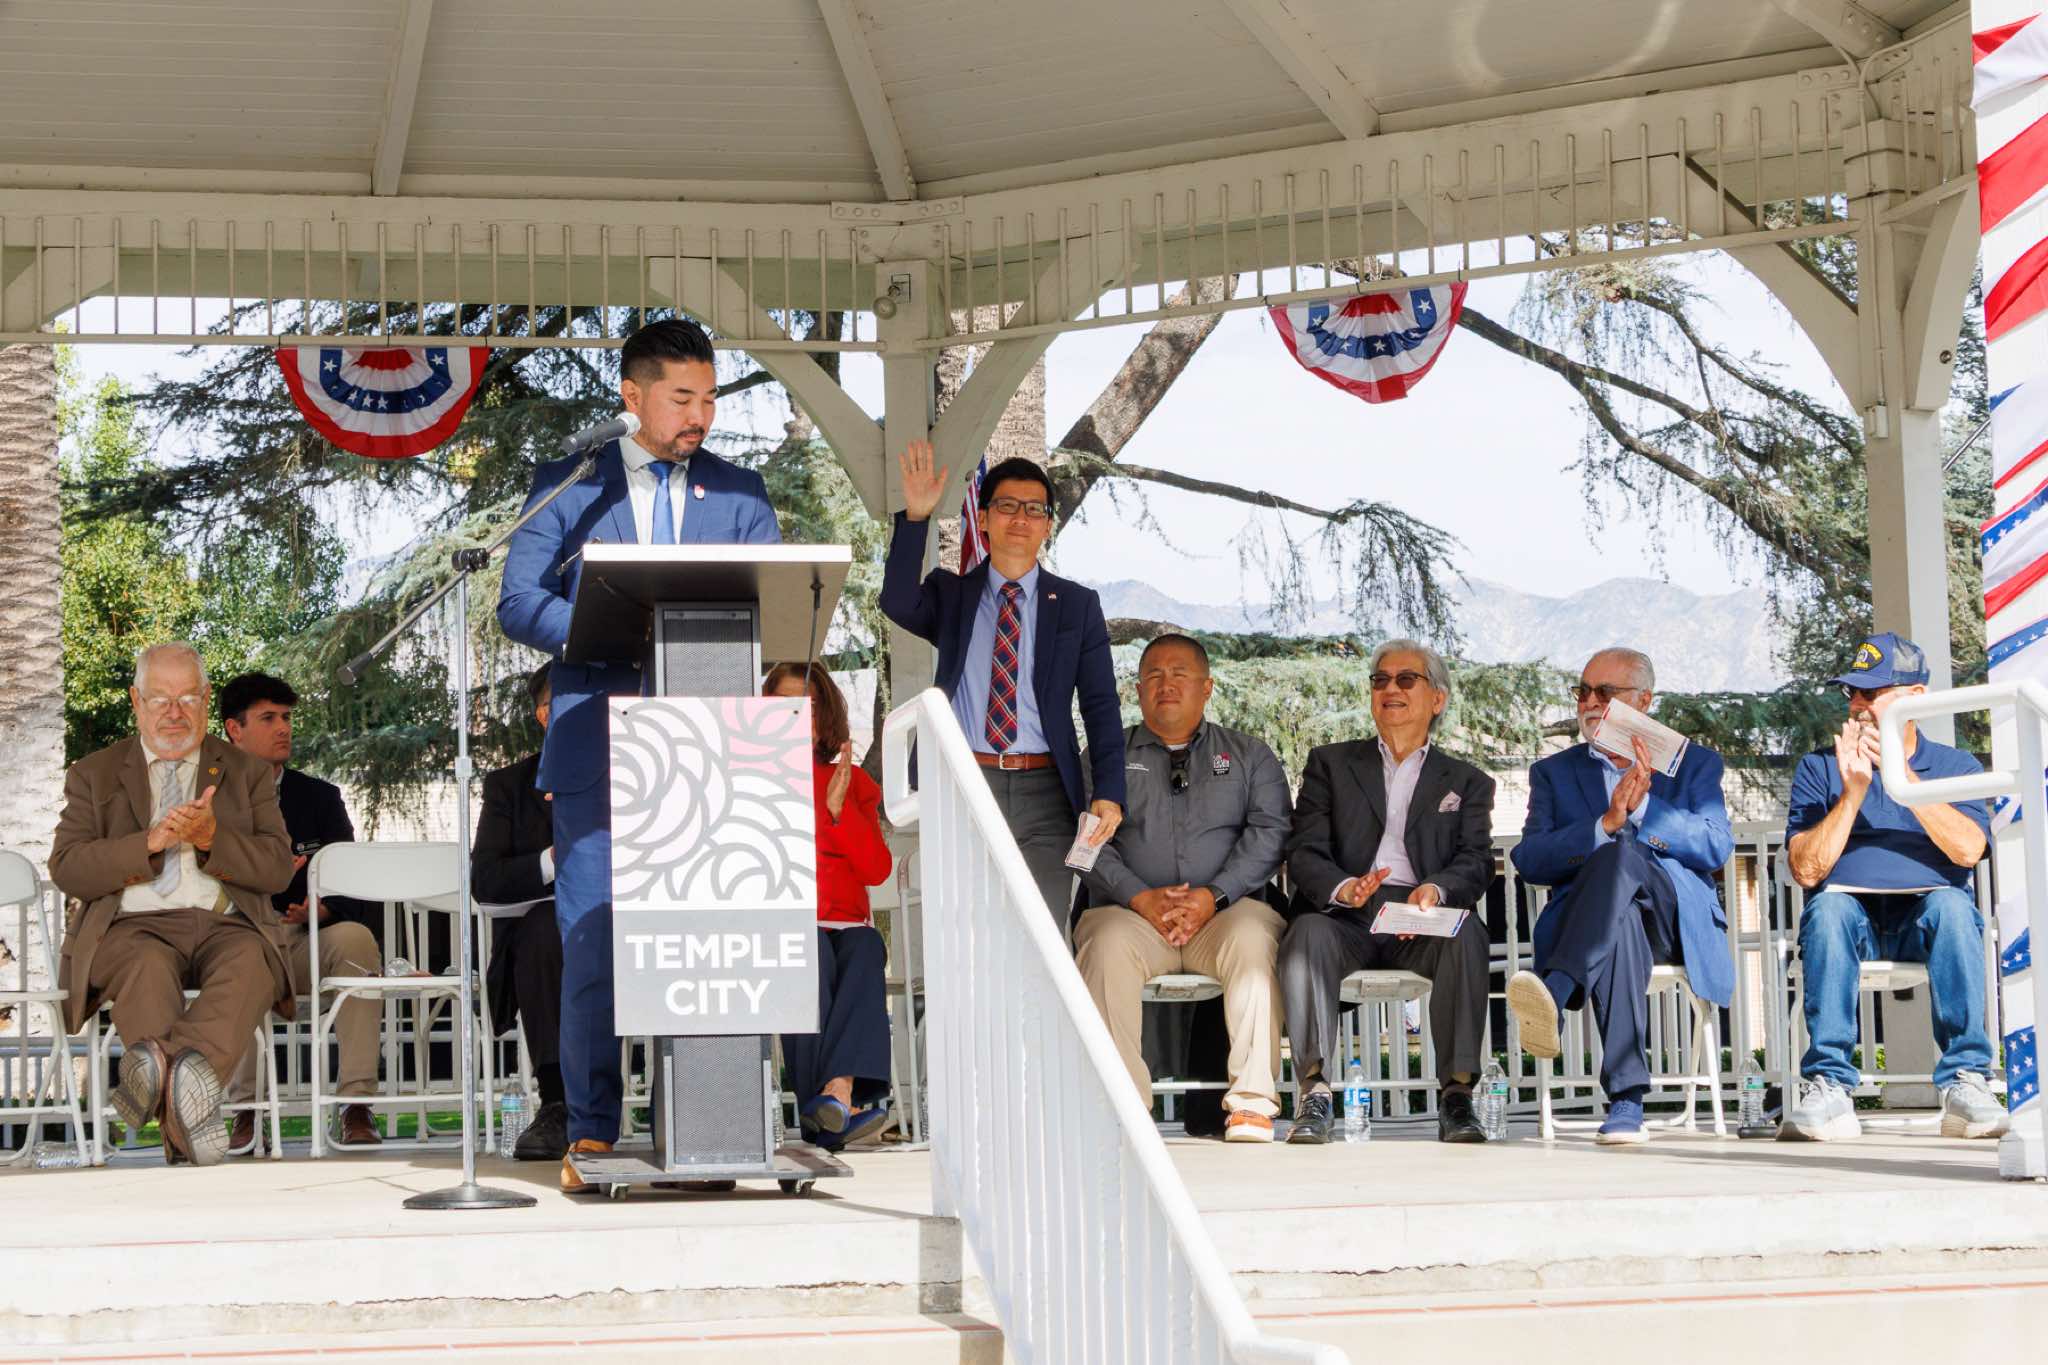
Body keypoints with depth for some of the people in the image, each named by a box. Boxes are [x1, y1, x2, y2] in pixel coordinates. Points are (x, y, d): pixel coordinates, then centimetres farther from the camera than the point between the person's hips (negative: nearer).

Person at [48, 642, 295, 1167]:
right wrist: (150, 843, -11)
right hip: (132, 926, -1)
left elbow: (279, 868, 9)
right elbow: (67, 869, 4)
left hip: (224, 926, 1)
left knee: (252, 961, -35)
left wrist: (212, 838, -10)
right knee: (147, 966, -37)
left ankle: (162, 1063, -57)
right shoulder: (93, 774, 19)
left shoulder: (246, 773, 21)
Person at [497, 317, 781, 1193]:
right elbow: (519, 603, 2)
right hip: (596, 739, -1)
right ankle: (590, 1133, -1)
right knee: (593, 936, -6)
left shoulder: (740, 495, 15)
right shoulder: (566, 487, 10)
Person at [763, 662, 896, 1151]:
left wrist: (838, 809, -6)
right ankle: (834, 1110, -46)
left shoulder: (852, 781, 20)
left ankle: (838, 1090, -52)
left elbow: (877, 870, 7)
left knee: (865, 949, -34)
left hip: (846, 924, 2)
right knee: (813, 955, -36)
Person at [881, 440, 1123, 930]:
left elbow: (1101, 705, 5)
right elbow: (898, 605, -11)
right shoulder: (950, 594, 11)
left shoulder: (1077, 605, 10)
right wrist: (914, 517, -21)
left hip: (1045, 795, 0)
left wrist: (1109, 793, -8)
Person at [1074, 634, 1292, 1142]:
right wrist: (1139, 898, -13)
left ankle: (1252, 1100, -33)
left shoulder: (1249, 756, 18)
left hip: (1225, 912, 0)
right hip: (1131, 913, 0)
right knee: (1108, 944, -34)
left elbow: (1269, 832, 3)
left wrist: (1213, 896, -13)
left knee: (1252, 939, -34)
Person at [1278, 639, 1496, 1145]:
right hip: (1346, 915, 0)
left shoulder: (1467, 783, 22)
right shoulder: (1330, 764, 21)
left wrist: (1436, 890, -21)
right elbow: (1304, 852, 7)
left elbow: (1476, 861, 4)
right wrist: (1343, 889, -18)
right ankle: (1313, 1094, -35)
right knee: (1308, 934, -34)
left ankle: (1456, 1093, -32)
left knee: (1466, 934, -34)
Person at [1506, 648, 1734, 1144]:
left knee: (1619, 856, -37)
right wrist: (1606, 823, -11)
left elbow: (1717, 848, 2)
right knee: (1621, 921, -41)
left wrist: (1643, 807, -11)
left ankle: (1555, 993, -57)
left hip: (1676, 914, -1)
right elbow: (1529, 860, 5)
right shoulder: (1554, 772, 23)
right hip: (1593, 920, 1)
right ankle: (1626, 1101, -50)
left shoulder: (1694, 763, 20)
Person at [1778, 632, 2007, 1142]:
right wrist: (1853, 793, -10)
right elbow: (1806, 870, -1)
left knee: (1951, 904, -34)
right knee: (1829, 906, -34)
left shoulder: (1957, 767, 13)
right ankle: (1828, 1087, -37)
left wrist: (1904, 775, -13)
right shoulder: (1819, 769, 13)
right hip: (1851, 914, 0)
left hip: (1923, 920, 0)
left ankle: (1966, 1082, -35)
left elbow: (1967, 850, -8)